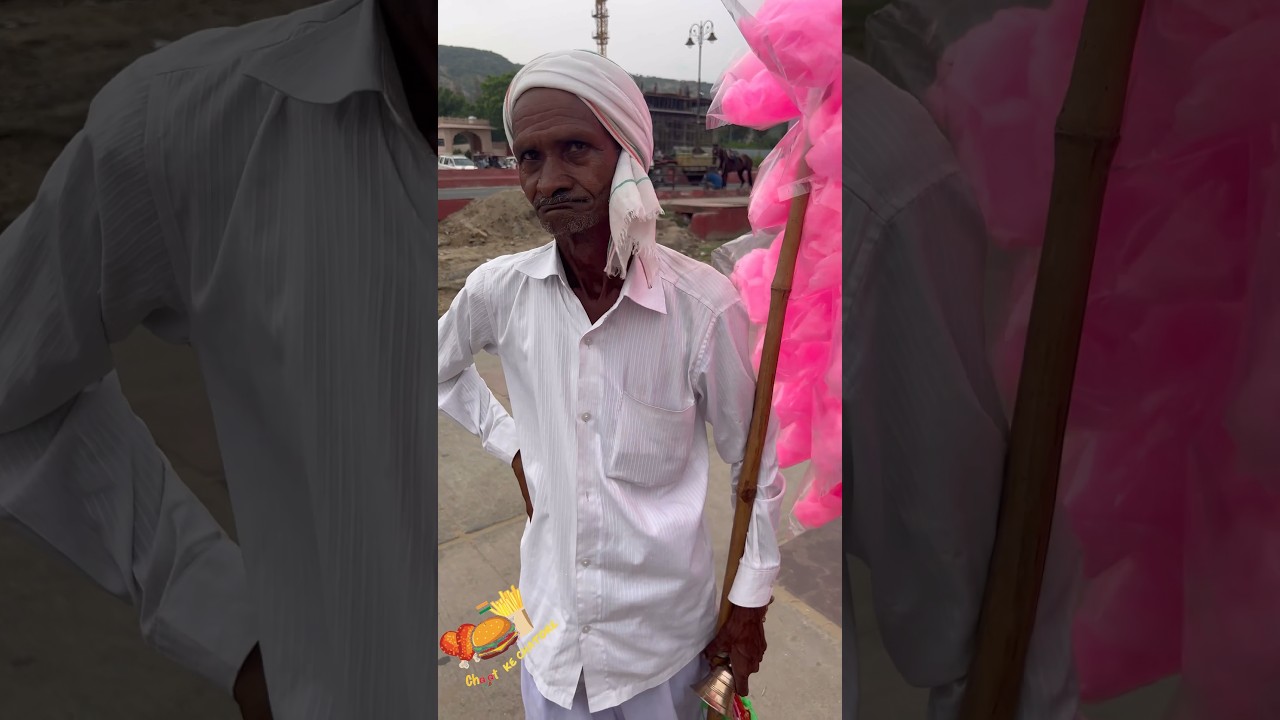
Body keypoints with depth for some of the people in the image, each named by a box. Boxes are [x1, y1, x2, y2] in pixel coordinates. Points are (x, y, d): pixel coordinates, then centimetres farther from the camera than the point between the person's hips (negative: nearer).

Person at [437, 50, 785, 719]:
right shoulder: (499, 290, -12)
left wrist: (750, 602, -1)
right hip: (550, 620, 3)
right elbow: (441, 368, 12)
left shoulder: (705, 305, -21)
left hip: (664, 630, -2)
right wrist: (511, 444, 1)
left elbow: (757, 467, -9)